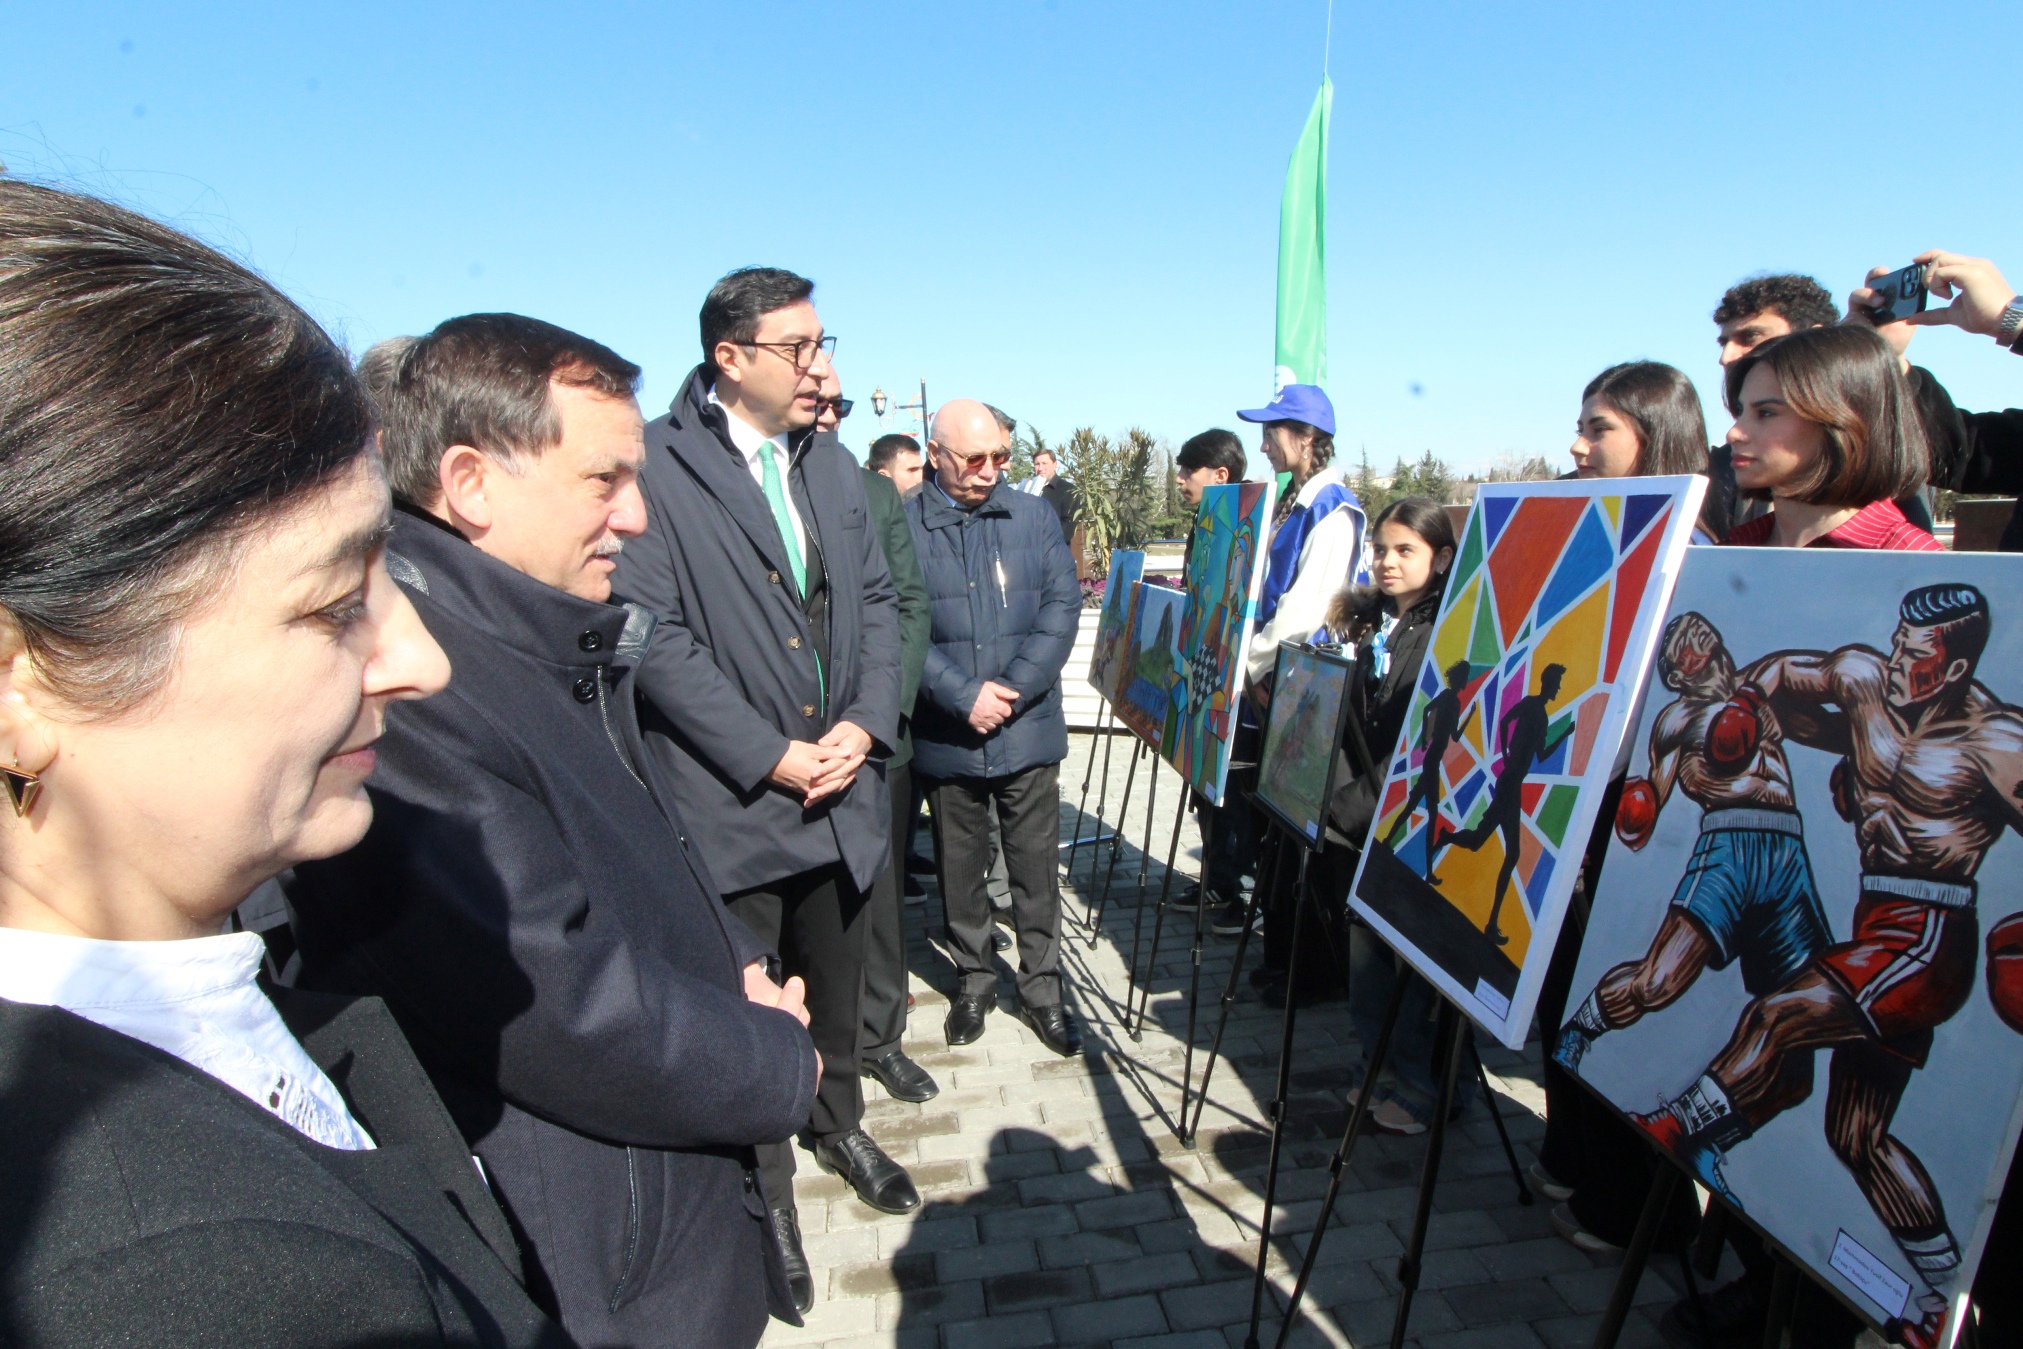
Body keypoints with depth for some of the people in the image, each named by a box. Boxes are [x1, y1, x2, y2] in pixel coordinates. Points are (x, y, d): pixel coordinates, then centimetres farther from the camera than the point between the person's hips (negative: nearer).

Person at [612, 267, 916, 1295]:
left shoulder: (833, 464, 10)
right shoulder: (656, 466, -12)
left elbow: (875, 598, 10)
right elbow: (656, 636, -17)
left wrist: (866, 724, -5)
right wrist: (772, 755, -17)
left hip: (841, 788, 6)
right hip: (730, 798, -5)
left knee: (836, 980, 22)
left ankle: (837, 1122, 47)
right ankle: (764, 1180, 35)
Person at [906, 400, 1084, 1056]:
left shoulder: (1035, 516, 4)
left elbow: (1062, 606, -1)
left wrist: (1013, 690, -12)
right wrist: (964, 697, -18)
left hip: (1028, 731, 1)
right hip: (946, 737, -1)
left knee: (1035, 867, 10)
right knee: (961, 868, 15)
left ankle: (1041, 988, 27)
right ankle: (973, 979, 35)